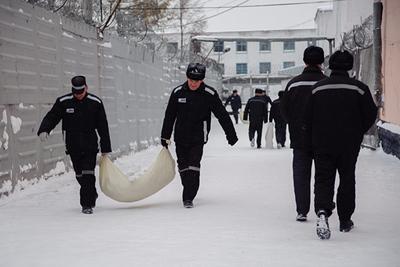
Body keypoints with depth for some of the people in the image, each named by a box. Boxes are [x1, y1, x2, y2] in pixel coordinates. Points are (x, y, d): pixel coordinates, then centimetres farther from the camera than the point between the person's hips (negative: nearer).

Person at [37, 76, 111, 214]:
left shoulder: (95, 102, -3)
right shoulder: (63, 102, -2)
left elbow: (103, 127, 2)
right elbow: (51, 117, 1)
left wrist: (105, 149, 2)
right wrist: (44, 130, -22)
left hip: (90, 145, -2)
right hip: (73, 146, 2)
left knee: (88, 174, -11)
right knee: (80, 176, 9)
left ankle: (87, 204, -5)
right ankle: (92, 196, 32)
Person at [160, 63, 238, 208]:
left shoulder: (209, 94, -8)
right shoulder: (178, 92, -2)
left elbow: (222, 115, -3)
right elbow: (169, 116, 8)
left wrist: (231, 134, -4)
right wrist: (165, 136, 10)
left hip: (198, 138, -3)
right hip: (180, 137, 3)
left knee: (193, 167, -12)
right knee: (183, 167, 10)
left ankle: (188, 198, -8)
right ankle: (188, 189, 33)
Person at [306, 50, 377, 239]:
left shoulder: (317, 88, -1)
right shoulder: (359, 88, -5)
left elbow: (308, 117, 2)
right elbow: (371, 114, -3)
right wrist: (357, 133, 13)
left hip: (322, 144, 1)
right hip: (349, 145, 0)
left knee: (323, 179, 2)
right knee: (347, 179, 13)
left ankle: (322, 211, -24)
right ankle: (345, 220, 20)